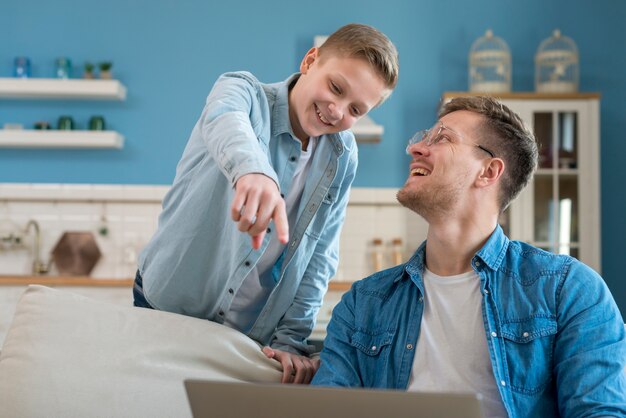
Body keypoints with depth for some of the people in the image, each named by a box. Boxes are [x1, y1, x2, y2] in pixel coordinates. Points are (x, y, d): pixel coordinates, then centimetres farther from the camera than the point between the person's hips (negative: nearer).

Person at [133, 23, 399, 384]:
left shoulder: (342, 156, -3)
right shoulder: (246, 91, -15)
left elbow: (321, 256, -2)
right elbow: (224, 121, -40)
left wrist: (291, 341, -12)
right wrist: (252, 169, -62)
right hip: (166, 305, -3)